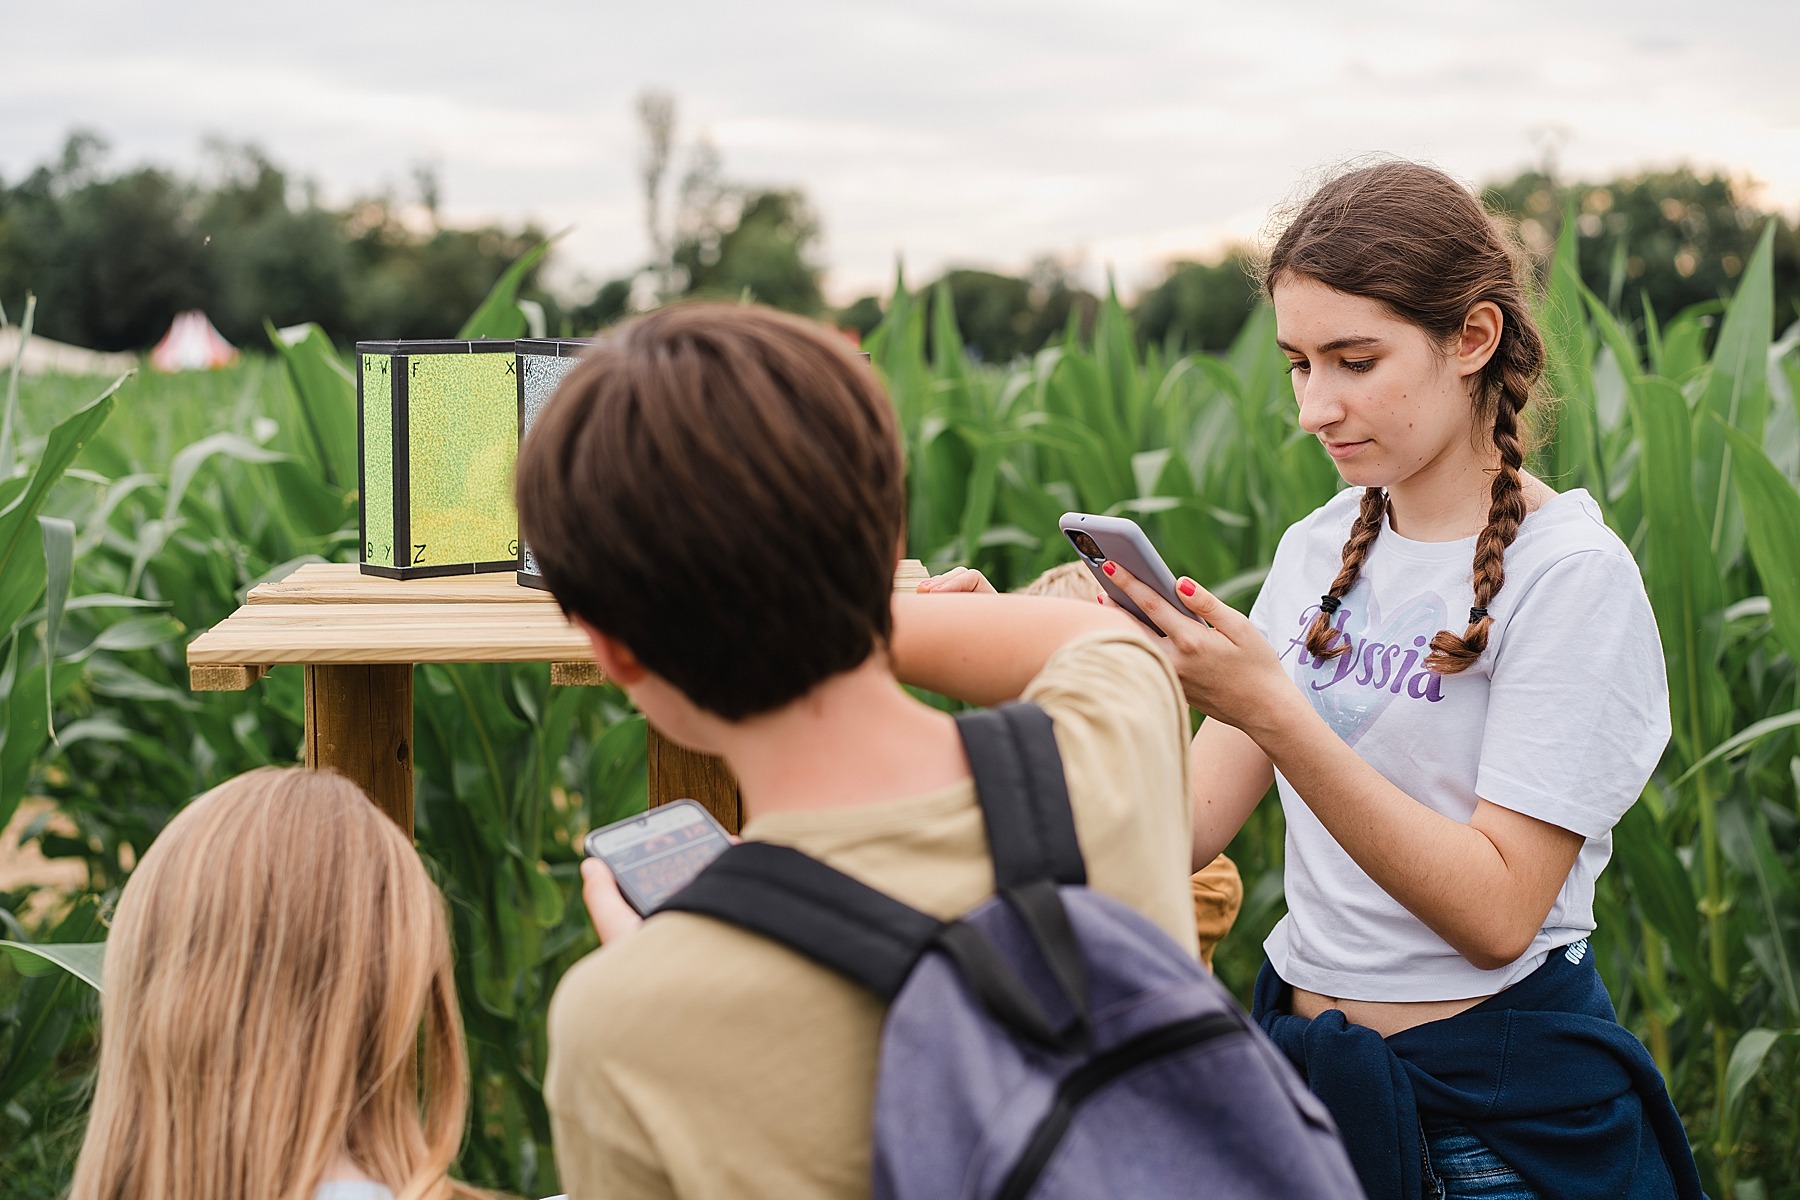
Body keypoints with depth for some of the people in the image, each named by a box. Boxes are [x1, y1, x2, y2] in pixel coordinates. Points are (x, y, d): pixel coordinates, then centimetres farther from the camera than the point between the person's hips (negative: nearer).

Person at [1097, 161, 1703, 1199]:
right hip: (1305, 1066, 6)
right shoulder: (1318, 551, 4)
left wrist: (1275, 714, -28)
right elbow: (1193, 825, -2)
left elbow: (1495, 912, -21)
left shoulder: (1572, 576, -14)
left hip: (1502, 1108, -5)